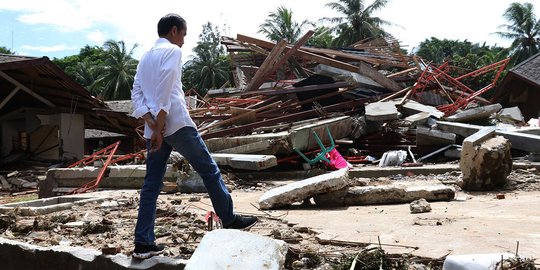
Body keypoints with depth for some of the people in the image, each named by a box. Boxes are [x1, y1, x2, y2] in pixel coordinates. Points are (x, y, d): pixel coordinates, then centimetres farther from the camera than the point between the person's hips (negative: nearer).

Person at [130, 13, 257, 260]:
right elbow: (165, 91, -14)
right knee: (209, 170, 5)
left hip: (153, 129, 8)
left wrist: (151, 123, -3)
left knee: (151, 185, 7)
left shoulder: (145, 57, 22)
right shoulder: (172, 50, -1)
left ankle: (143, 244, 5)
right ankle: (229, 220, 14)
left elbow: (136, 94, 11)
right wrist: (160, 127, -16)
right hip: (176, 124, -8)